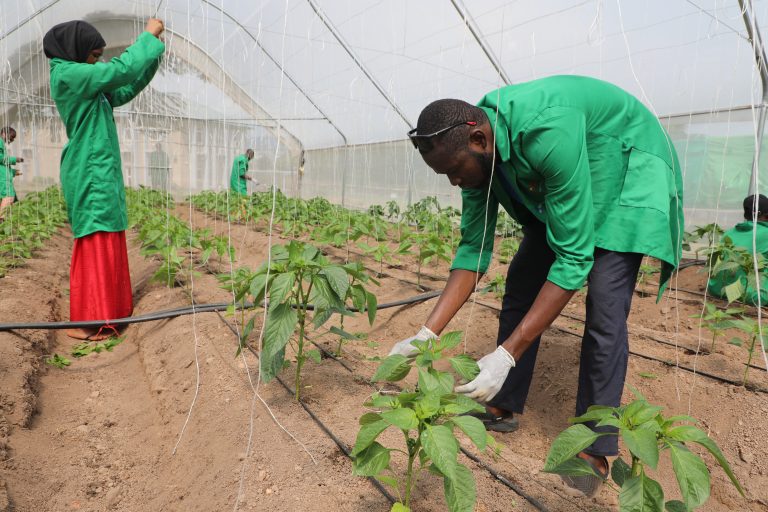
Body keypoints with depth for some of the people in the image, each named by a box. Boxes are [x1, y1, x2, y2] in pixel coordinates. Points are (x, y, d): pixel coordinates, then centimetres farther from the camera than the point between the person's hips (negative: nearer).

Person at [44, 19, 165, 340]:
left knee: (106, 243, 12)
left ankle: (107, 307, 21)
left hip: (100, 173, 10)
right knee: (94, 246, -8)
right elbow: (121, 69, -19)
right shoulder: (68, 75, -12)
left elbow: (125, 91, 19)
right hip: (91, 175, -10)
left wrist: (152, 59, 9)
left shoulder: (84, 82, 15)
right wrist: (149, 36, -8)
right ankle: (84, 322, -2)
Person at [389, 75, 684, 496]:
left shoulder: (547, 132, -40)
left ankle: (594, 448, -2)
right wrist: (427, 333, -20)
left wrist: (507, 353, -40)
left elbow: (574, 257, -37)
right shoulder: (476, 148, -17)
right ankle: (503, 407, 15)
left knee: (605, 305, -18)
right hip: (554, 182, 7)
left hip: (628, 167, -7)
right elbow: (473, 248, -14)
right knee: (521, 282, 1)